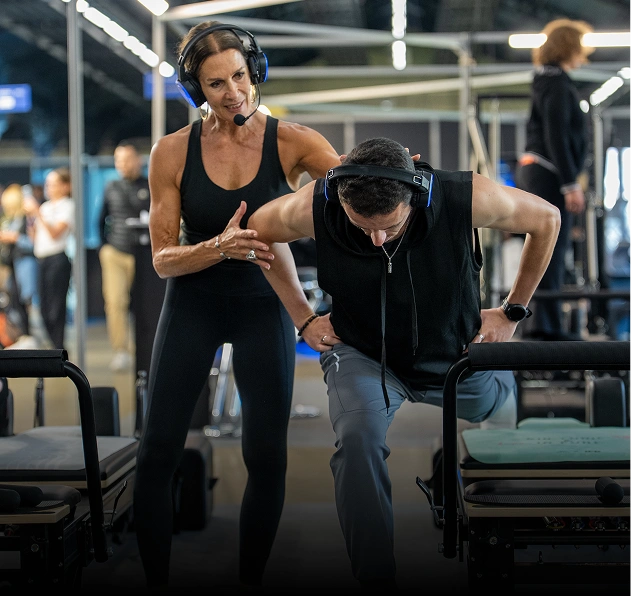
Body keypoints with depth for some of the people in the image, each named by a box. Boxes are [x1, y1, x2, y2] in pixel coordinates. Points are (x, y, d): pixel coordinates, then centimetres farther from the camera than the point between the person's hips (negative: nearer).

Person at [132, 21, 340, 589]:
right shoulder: (173, 152, -9)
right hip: (192, 306, 1)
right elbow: (163, 259, -9)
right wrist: (219, 248, -28)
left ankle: (250, 581, 18)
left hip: (264, 306, 0)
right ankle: (155, 581, 15)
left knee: (267, 456, -2)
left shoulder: (291, 142, -11)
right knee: (157, 452, -3)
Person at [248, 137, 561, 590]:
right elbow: (261, 229, 0)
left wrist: (513, 312, 0)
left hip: (459, 352, 2)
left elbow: (546, 219, -7)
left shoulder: (468, 199, -28)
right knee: (359, 440, -28)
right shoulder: (314, 207, -25)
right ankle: (376, 582, -18)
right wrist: (303, 317, 0)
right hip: (363, 354, -2)